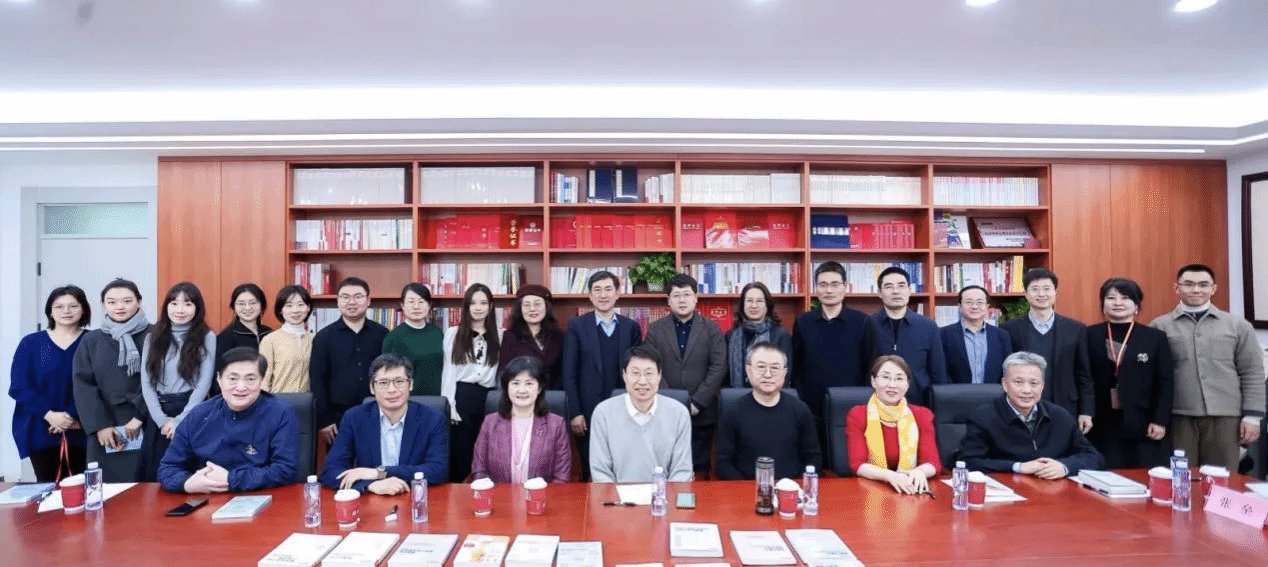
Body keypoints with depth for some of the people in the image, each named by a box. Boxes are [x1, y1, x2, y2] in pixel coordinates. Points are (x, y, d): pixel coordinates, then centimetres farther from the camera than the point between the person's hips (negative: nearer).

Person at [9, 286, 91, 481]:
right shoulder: (31, 343, 5)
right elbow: (19, 386, -1)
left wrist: (75, 416, -17)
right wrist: (49, 414, -14)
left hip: (82, 431, -2)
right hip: (41, 430, 2)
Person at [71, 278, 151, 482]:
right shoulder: (90, 341, 11)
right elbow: (83, 386, 5)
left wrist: (140, 416, -12)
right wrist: (99, 425, -5)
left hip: (145, 426, -2)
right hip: (105, 430, 3)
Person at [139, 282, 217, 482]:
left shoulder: (207, 337, 0)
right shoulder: (153, 337, 9)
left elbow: (205, 382, -6)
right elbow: (146, 381, 3)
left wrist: (181, 419, -11)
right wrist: (161, 419, -8)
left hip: (191, 412, -3)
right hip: (158, 415, 3)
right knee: (154, 475, 7)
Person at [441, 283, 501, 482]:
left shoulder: (499, 336, 7)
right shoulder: (453, 333, 5)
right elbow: (448, 371, 2)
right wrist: (449, 407, -5)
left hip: (489, 398, 1)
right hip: (462, 397, -1)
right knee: (460, 453, 4)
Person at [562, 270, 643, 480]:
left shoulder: (631, 327, 6)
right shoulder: (577, 326, 0)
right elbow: (569, 373, -3)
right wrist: (574, 412, -8)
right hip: (588, 411, -2)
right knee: (591, 473, 8)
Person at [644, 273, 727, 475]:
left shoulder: (712, 329, 4)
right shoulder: (655, 329, 5)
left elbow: (719, 367, -4)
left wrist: (697, 402, -11)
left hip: (701, 413, 0)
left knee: (699, 469, 7)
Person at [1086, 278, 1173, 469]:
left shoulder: (1156, 337, 5)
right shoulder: (1090, 336, 3)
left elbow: (1165, 383, 3)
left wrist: (1160, 420, -3)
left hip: (1143, 426, 1)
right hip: (1101, 425, 0)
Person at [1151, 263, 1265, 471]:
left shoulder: (1238, 326, 10)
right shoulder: (1160, 326, 3)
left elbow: (1252, 373, 8)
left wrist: (1252, 416, 2)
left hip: (1225, 417, 2)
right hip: (1177, 417, -1)